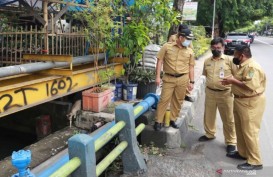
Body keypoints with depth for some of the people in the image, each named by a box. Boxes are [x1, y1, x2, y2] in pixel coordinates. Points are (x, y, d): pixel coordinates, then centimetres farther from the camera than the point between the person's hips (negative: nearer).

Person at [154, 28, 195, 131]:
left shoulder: (190, 51, 6)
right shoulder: (167, 46, -3)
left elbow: (191, 67, 10)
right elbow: (160, 61, -2)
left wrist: (191, 82, 5)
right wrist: (158, 76, -7)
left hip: (183, 79, 3)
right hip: (168, 78, -2)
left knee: (178, 101, 9)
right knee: (164, 100, -2)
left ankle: (172, 120, 24)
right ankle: (158, 121, 7)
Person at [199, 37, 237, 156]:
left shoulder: (229, 60, -7)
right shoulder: (207, 61, 6)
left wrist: (233, 85, -11)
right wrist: (210, 83, 10)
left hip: (225, 93, -4)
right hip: (210, 92, 4)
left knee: (228, 119, 3)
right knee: (209, 116, 17)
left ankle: (231, 142, 15)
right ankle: (209, 134, 39)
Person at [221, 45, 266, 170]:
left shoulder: (252, 67, -21)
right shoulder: (244, 66, 13)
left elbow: (251, 86, -31)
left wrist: (233, 80, -21)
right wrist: (231, 81, 8)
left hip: (250, 103, -11)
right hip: (241, 101, 11)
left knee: (249, 132, -4)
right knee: (240, 129, 19)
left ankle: (255, 162, 7)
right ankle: (243, 153, 34)